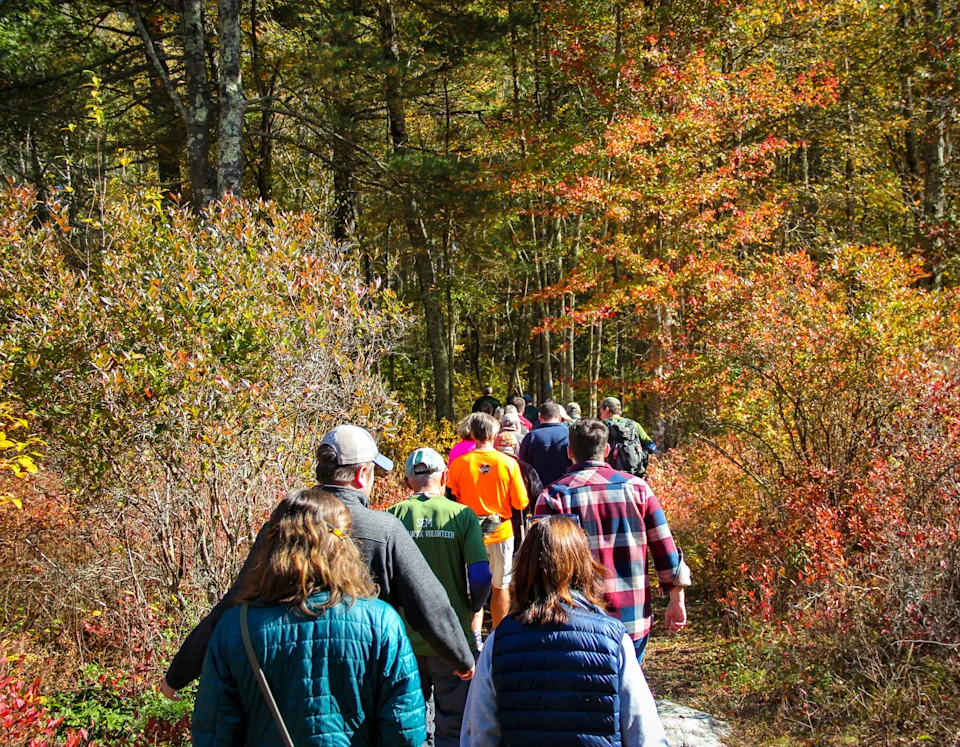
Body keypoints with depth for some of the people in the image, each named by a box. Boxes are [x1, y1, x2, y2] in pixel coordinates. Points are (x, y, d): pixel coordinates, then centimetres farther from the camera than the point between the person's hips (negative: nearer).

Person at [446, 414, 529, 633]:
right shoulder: (509, 463, -9)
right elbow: (521, 503, -4)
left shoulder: (458, 464, -9)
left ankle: (475, 635, 2)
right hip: (501, 533, 0)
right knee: (500, 587, 13)